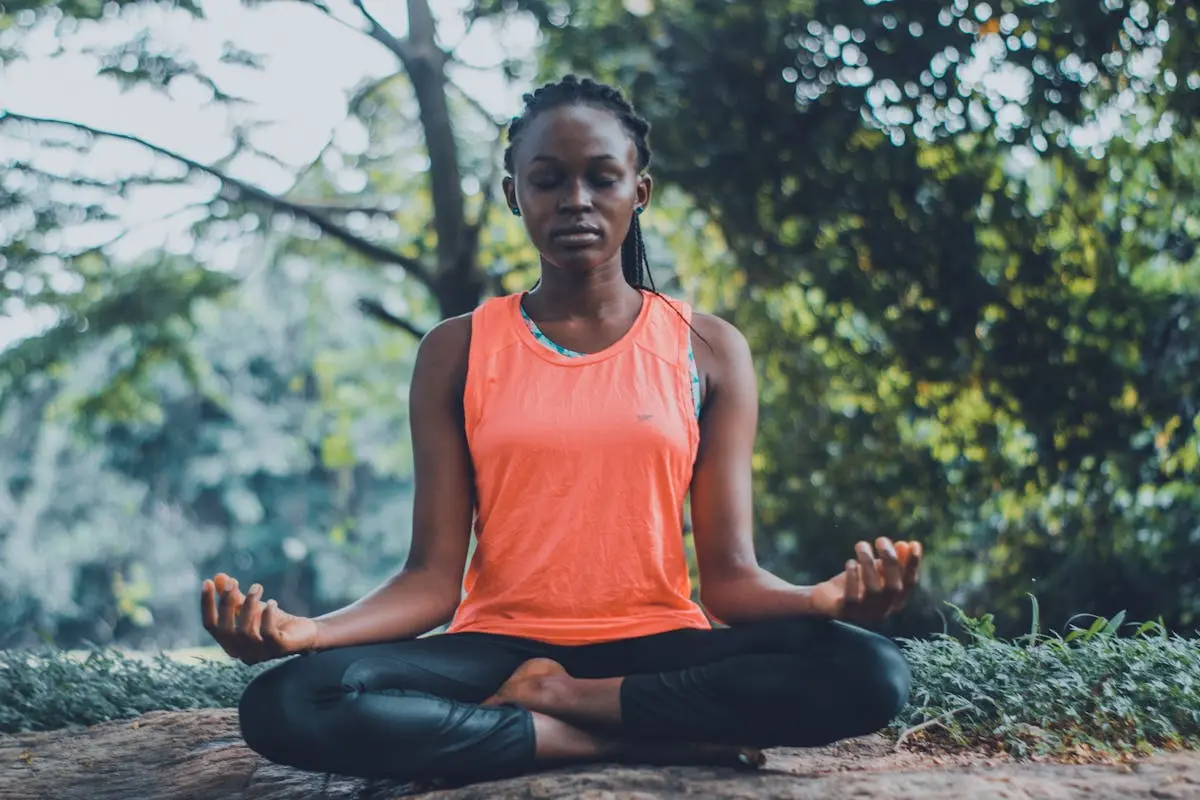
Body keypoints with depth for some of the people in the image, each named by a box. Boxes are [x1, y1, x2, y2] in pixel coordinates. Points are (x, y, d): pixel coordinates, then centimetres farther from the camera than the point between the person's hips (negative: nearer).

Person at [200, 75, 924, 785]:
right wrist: (307, 631, -22)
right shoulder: (457, 352, 7)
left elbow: (731, 576, 0)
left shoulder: (708, 351, 7)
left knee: (872, 673, -29)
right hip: (500, 644, 0)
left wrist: (831, 598, -24)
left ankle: (556, 697, -16)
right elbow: (433, 578, -1)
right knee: (286, 703, -30)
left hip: (658, 644, 0)